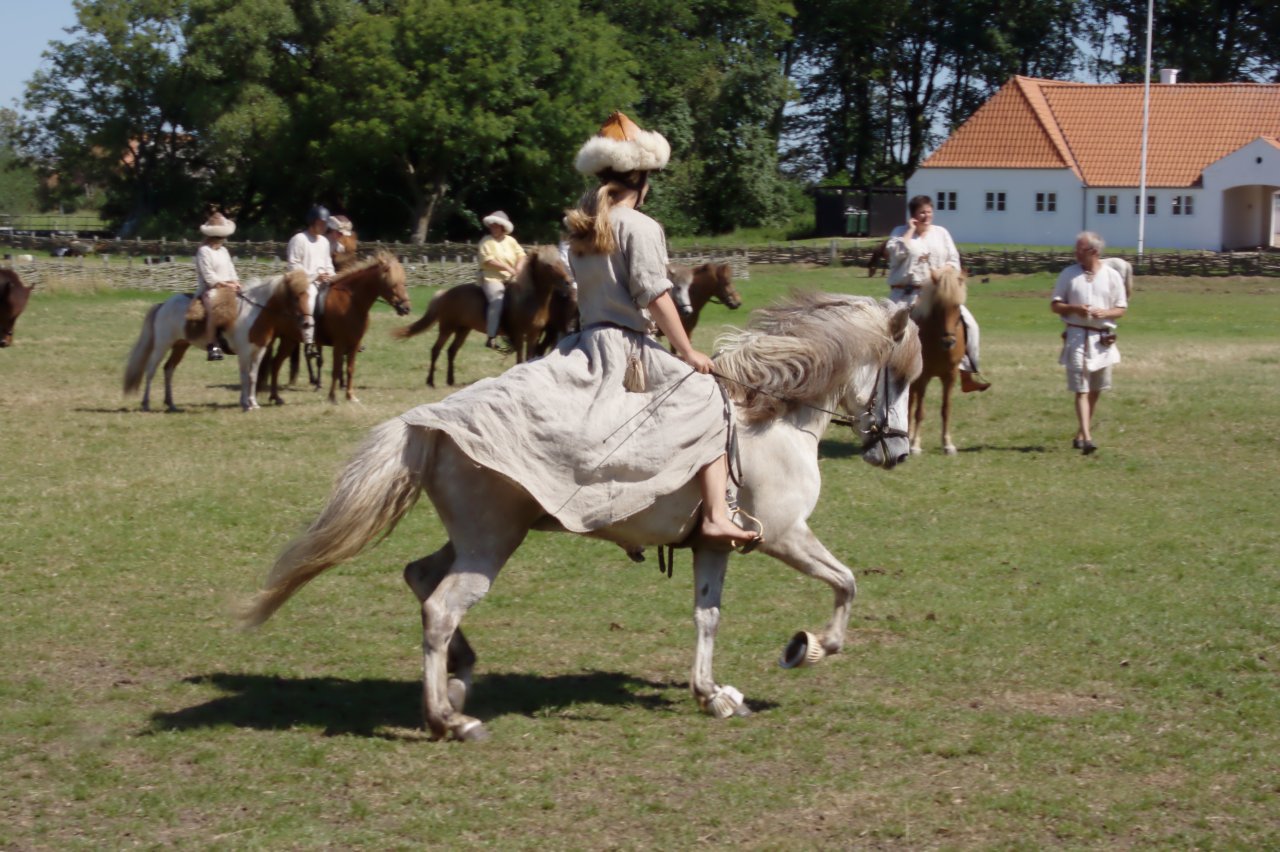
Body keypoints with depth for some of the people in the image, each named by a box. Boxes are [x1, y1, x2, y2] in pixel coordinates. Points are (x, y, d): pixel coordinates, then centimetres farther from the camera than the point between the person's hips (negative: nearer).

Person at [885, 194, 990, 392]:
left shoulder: (941, 233, 13)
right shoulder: (901, 232, 4)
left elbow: (953, 259, 11)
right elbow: (895, 252, -16)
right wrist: (911, 230, -10)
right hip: (907, 294, -3)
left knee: (968, 323, -10)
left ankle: (968, 372, -3)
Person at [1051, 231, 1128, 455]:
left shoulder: (1112, 276, 3)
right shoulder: (1069, 274, 2)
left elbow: (1121, 309, 6)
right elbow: (1054, 305, 4)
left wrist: (1104, 313, -15)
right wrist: (1074, 308, -15)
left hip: (1103, 338, 2)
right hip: (1077, 336, -2)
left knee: (1095, 390, 11)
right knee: (1081, 389, -10)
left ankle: (1081, 434, 25)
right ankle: (1087, 438, -16)